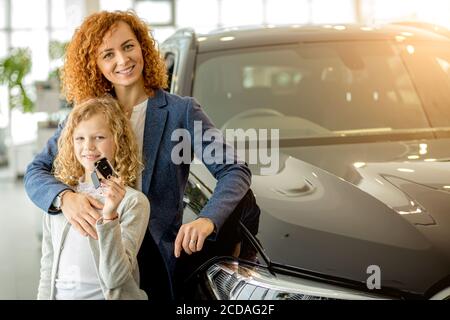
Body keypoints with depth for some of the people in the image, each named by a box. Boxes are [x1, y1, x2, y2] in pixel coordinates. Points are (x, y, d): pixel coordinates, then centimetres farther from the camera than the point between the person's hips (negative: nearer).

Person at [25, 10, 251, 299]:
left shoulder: (182, 111, -4)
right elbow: (36, 171, 1)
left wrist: (207, 219, -30)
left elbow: (235, 170, -10)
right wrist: (65, 197, -23)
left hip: (162, 258, -1)